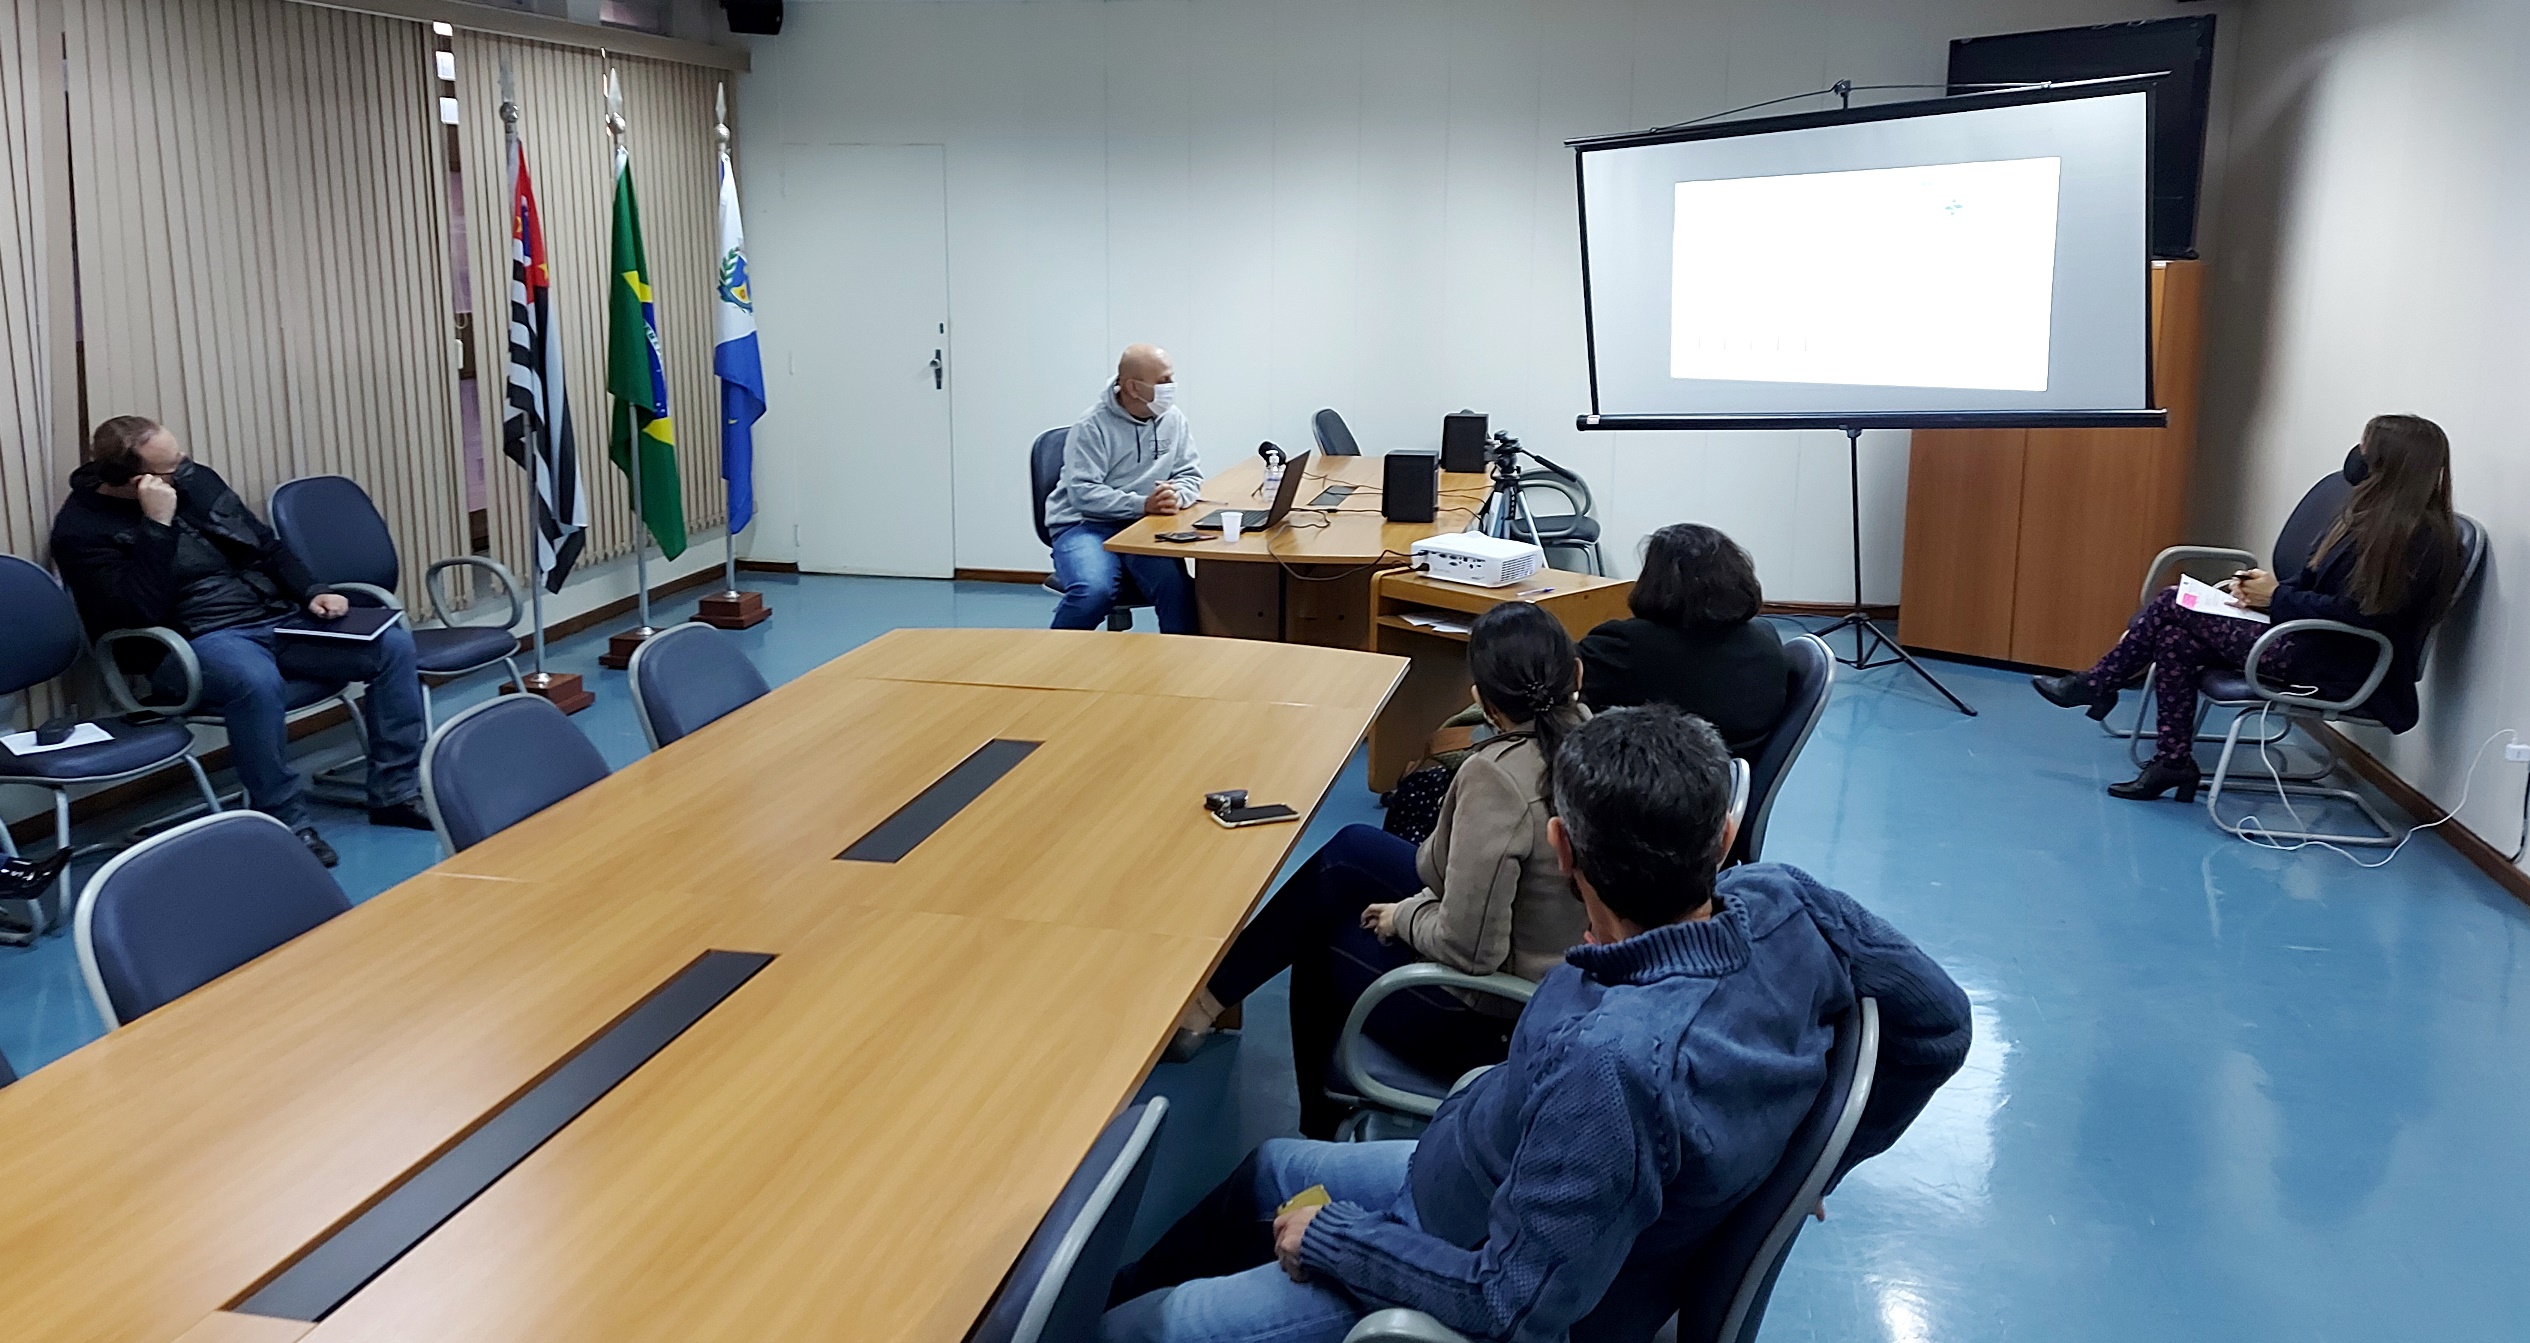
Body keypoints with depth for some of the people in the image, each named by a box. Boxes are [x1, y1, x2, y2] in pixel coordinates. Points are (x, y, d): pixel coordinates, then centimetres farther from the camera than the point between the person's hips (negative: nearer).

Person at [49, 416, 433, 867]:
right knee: (257, 680, -41)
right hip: (194, 640, -7)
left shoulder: (196, 479, 10)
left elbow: (265, 544, 21)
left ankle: (395, 791, -2)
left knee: (392, 644, -10)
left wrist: (311, 593, 5)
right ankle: (287, 822, -23)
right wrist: (158, 525, -23)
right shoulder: (82, 529, -8)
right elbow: (139, 614, -21)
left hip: (275, 618, 7)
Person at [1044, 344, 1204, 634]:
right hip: (1085, 524, -4)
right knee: (1094, 592, -32)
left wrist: (1176, 496, -14)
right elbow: (1083, 493, -17)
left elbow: (1190, 475, 11)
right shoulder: (1093, 426, -10)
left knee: (1178, 588, -26)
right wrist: (1142, 504, -26)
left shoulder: (1172, 419, 6)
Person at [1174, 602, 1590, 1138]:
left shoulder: (1497, 777, -29)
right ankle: (1213, 990, 32)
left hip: (1500, 1027, -8)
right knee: (1349, 852, 16)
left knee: (1325, 939, 18)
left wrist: (1405, 917, -8)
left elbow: (1468, 950, -29)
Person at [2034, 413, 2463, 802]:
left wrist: (2278, 597, -13)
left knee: (2174, 608, -11)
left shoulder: (2421, 535, -18)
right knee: (2177, 638, -6)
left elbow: (2358, 613, -23)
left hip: (2339, 666, -10)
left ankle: (2096, 685, 10)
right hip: (2314, 641, 10)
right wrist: (2269, 586, -1)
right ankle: (2172, 763, -2)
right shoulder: (2376, 512, 11)